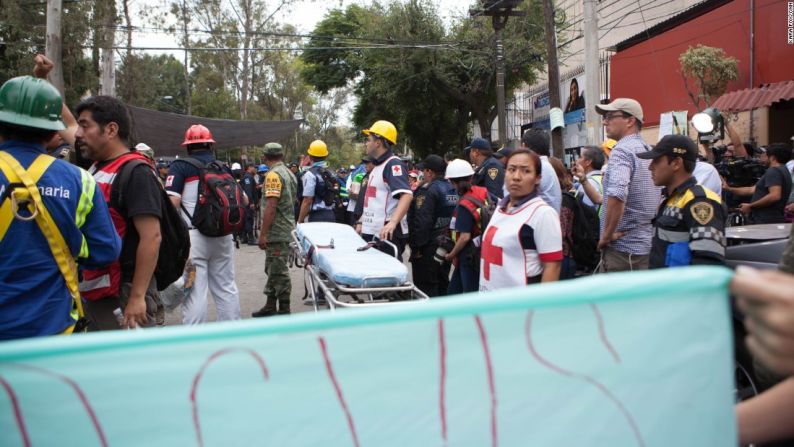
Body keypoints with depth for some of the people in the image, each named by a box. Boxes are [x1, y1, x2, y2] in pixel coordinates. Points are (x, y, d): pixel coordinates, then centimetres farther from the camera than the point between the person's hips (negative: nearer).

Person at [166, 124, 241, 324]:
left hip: (193, 236, -5)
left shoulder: (180, 167, -4)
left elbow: (172, 202, -14)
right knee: (226, 287, 14)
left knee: (194, 291, -1)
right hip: (223, 236, 5)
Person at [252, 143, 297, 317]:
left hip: (276, 232, -10)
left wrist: (263, 234, -20)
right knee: (273, 269, 17)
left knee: (279, 271, -4)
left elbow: (271, 206, -22)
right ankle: (270, 306, 25)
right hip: (285, 229, 10)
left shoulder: (273, 175, -15)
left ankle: (284, 310, 2)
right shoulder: (289, 174, 14)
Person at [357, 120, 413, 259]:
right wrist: (361, 222, 23)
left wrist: (392, 222, -39)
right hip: (371, 233, 10)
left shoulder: (393, 164, -12)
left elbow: (406, 195, -27)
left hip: (387, 234, -10)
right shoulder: (377, 166, 19)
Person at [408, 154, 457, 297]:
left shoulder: (427, 190, -16)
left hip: (430, 247, -8)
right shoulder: (453, 189, 10)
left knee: (426, 286, -1)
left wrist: (416, 246, -17)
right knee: (442, 284, 19)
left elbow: (422, 221, -23)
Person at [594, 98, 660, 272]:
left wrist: (607, 235, -19)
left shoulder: (622, 150, -14)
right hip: (648, 245, 9)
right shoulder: (648, 151, 14)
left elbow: (616, 195, -30)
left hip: (623, 248, -9)